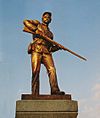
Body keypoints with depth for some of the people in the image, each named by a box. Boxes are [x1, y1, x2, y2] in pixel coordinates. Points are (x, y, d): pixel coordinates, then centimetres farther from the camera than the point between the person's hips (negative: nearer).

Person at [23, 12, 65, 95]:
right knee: (35, 71, -13)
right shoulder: (37, 24, 21)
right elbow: (26, 21, 6)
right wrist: (35, 29, -5)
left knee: (52, 69, -19)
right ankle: (35, 94, -15)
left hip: (47, 52, 4)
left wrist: (59, 47, 8)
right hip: (36, 50, -3)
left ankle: (55, 90, -30)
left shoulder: (50, 33, 32)